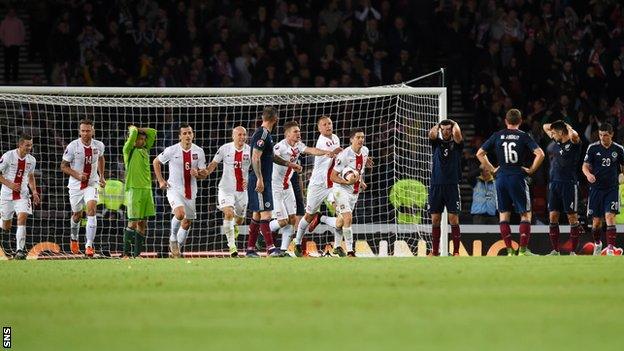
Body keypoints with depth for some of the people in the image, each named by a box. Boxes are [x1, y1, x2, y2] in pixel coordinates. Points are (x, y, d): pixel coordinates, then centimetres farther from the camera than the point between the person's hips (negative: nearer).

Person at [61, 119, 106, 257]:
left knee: (91, 209, -21)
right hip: (76, 185, 0)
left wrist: (102, 176, 16)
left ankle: (89, 245, -21)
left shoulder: (99, 146, -5)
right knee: (77, 214, 14)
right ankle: (74, 239, 45)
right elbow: (63, 166, -8)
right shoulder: (73, 146, -14)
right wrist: (77, 175, -23)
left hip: (92, 184, 0)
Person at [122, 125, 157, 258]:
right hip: (134, 188, -6)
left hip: (146, 188, 6)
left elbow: (153, 132, 19)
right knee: (133, 222, -10)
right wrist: (133, 129, 8)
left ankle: (137, 253, 7)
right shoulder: (128, 150, -1)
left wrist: (138, 129, 14)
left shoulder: (145, 149, 16)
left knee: (143, 223, 5)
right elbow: (133, 133, -13)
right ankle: (126, 253, -7)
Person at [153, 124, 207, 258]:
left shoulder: (199, 151, 0)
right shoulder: (172, 150, -8)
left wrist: (197, 174, -19)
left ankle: (178, 247, 31)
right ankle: (173, 239, -2)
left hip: (190, 191, 4)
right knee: (180, 213, -28)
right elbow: (156, 162, 7)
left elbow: (204, 174, 4)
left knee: (187, 222, 11)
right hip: (174, 190, -4)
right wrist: (161, 181, 0)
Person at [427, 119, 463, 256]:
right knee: (435, 219, 3)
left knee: (453, 218, -6)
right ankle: (435, 251, 9)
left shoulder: (456, 144, 6)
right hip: (436, 184, 2)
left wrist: (454, 124, 6)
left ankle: (456, 251, -4)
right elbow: (432, 134, -7)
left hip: (452, 185, -2)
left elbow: (457, 134, -13)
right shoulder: (437, 143, 11)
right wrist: (438, 125, 10)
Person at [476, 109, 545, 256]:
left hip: (501, 178, 3)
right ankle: (523, 249, -5)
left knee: (503, 214, 9)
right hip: (518, 177, -3)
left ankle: (509, 250, 4)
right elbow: (540, 154, -12)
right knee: (525, 214, 5)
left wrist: (492, 169, 13)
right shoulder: (524, 136, -1)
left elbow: (480, 153, 9)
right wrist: (531, 170, -1)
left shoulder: (497, 136, 6)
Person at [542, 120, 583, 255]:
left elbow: (574, 135, -33)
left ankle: (573, 252, 0)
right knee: (553, 217, 4)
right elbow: (545, 127, 26)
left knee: (572, 217, -3)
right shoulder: (557, 141, 11)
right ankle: (555, 251, 9)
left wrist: (567, 127, -13)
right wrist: (556, 125, 10)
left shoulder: (573, 143, -8)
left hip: (569, 184, -7)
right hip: (554, 183, 7)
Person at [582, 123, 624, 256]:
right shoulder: (593, 148, 0)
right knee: (596, 220, 6)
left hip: (612, 189, -1)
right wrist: (588, 174, -22)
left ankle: (610, 248, -19)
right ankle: (597, 244, 31)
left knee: (610, 216, -15)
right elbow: (585, 166, -1)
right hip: (596, 188, 1)